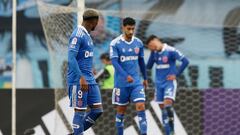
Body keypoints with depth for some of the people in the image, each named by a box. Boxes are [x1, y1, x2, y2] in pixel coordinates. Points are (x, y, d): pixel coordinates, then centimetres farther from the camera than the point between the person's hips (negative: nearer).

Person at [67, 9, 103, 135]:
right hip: (78, 81, -9)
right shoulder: (77, 35, -14)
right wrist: (81, 78, -27)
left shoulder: (87, 35, 16)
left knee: (97, 110, 5)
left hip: (90, 80, 9)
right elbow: (71, 58, -22)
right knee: (80, 111, -4)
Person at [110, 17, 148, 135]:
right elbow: (114, 62, -18)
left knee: (141, 107, -11)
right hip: (121, 83, -3)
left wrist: (145, 78, 22)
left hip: (136, 82, 3)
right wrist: (126, 76, -30)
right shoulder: (115, 44, -8)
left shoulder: (138, 43, 6)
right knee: (121, 110, 7)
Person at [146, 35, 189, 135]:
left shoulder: (171, 51, -14)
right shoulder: (154, 52, 4)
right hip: (159, 83, 6)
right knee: (163, 108, 6)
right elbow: (148, 67, 4)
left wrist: (176, 74, -13)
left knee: (168, 104, -22)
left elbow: (185, 61, -15)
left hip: (169, 82, -6)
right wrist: (152, 53, -6)